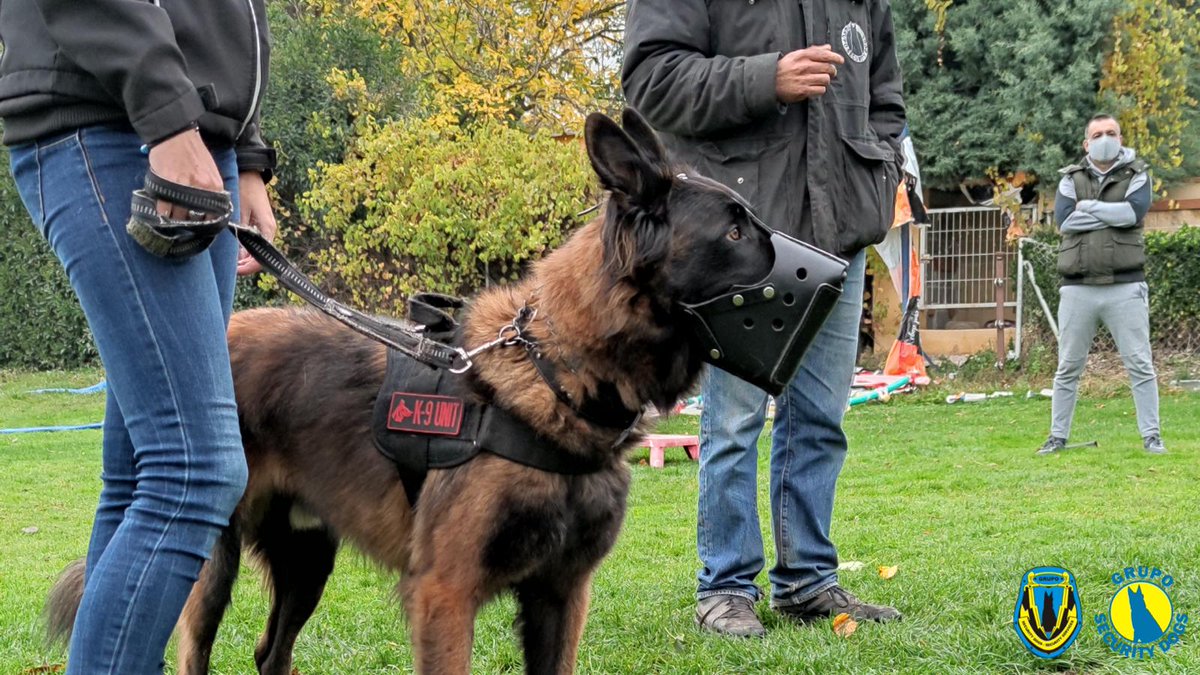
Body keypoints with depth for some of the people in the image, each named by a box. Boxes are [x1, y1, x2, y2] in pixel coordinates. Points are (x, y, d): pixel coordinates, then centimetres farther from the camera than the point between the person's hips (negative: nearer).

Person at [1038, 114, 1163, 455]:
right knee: (1068, 368, 6)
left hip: (1125, 287, -1)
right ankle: (1058, 436, 13)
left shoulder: (1136, 175, 6)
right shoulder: (1071, 179, 10)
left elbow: (1135, 211, -14)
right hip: (1078, 288, 2)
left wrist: (1088, 206, -8)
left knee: (1140, 365, -1)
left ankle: (1151, 436, 5)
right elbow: (1064, 218, -8)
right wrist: (1114, 214, -9)